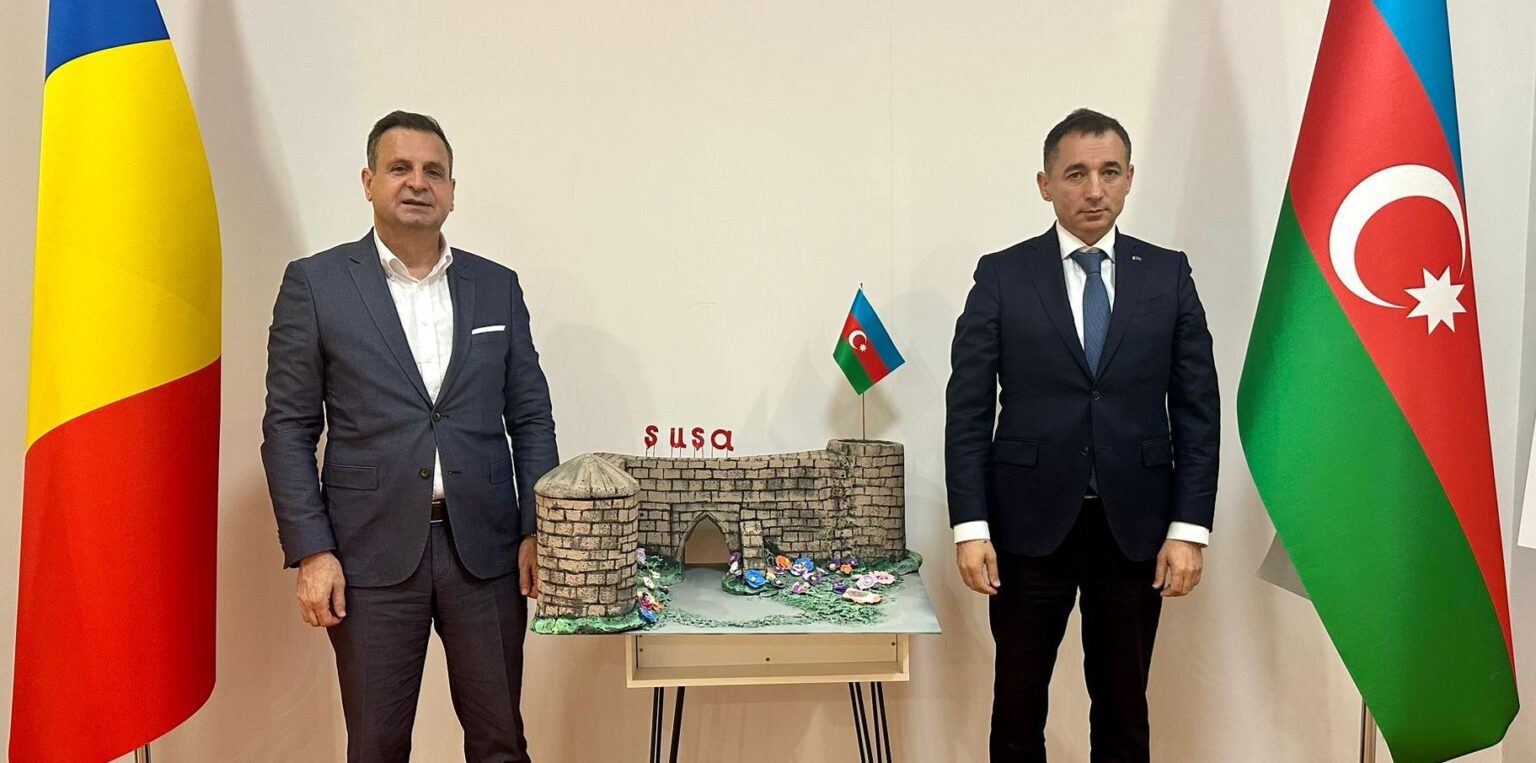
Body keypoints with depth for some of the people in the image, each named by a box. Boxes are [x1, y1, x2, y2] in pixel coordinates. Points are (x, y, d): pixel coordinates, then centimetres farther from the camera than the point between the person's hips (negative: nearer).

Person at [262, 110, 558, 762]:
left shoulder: (497, 287, 8)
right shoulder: (315, 284, 1)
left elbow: (531, 419, 9)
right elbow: (288, 429, 0)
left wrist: (537, 532, 2)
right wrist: (310, 552, -7)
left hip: (486, 551, 2)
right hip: (371, 555, -2)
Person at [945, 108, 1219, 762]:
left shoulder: (1168, 274, 4)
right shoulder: (1001, 276, -1)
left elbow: (1197, 408, 3)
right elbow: (968, 411, -3)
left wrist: (1190, 528, -3)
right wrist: (970, 527, -9)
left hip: (1135, 528, 2)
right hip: (1030, 525, -1)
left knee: (1123, 706, 13)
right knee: (1018, 705, 10)